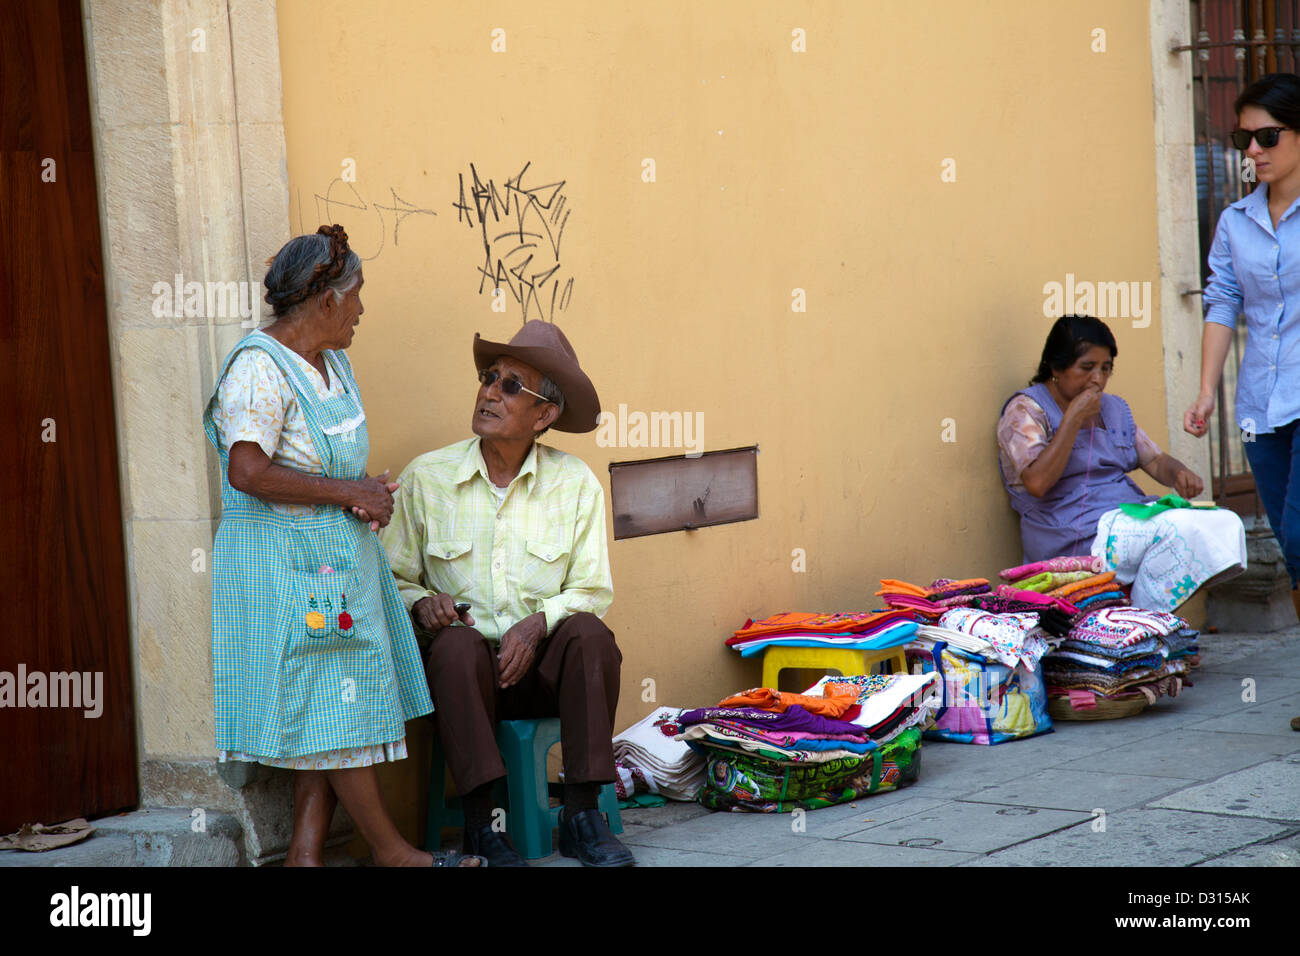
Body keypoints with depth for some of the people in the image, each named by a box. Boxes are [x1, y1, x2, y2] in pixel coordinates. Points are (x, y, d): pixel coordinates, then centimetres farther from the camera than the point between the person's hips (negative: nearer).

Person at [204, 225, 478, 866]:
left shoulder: (332, 363, 13)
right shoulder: (260, 367, -16)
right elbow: (248, 472, -25)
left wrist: (367, 494, 1)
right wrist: (346, 492, -18)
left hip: (340, 557, 9)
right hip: (284, 561, -9)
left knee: (338, 708, 5)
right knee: (334, 702, -2)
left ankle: (305, 850, 9)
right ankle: (391, 851, 6)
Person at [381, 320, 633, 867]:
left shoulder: (575, 483, 3)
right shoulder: (426, 478, 2)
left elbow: (592, 591, 1)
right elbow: (393, 579, 7)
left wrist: (538, 623, -18)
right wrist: (422, 603, -15)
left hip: (545, 660, 1)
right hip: (467, 664, -1)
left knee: (588, 633, -30)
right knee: (457, 644, -34)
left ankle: (581, 814, -26)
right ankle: (479, 823, -29)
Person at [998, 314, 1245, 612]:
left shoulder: (1114, 408, 21)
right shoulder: (1024, 410, -3)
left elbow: (1155, 460, 18)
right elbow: (1037, 482, -17)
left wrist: (1179, 474, -6)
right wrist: (1074, 418, -14)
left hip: (1132, 515, 8)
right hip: (1076, 538, -8)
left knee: (1227, 524, -14)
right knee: (1177, 528, -30)